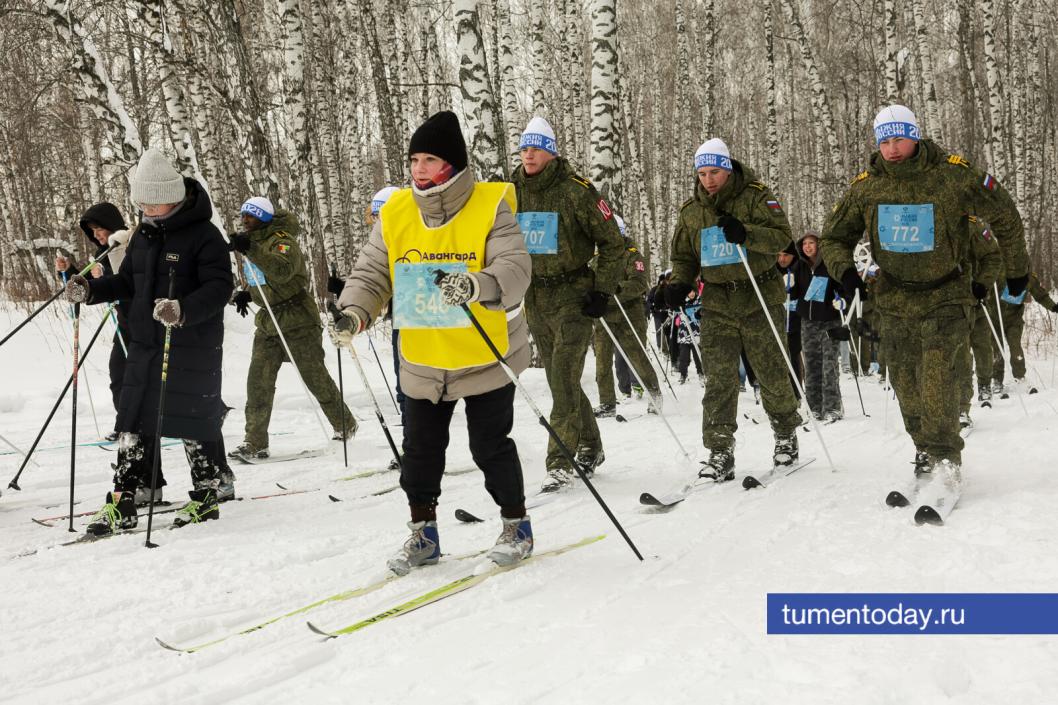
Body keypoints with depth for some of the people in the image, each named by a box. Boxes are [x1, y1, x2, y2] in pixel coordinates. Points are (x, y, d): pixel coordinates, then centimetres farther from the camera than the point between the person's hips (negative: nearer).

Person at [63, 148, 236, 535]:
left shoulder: (204, 235, -12)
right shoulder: (144, 234, 11)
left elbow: (220, 287, -20)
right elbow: (128, 281, 18)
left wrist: (183, 310, -36)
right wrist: (90, 289, 1)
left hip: (193, 347, -7)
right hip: (146, 344, 7)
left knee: (194, 420, 2)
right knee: (134, 421, 5)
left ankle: (208, 494, 19)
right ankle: (122, 504, 9)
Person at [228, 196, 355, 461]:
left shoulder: (282, 240, -14)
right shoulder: (253, 242, 13)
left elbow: (283, 271, -35)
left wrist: (251, 250, -44)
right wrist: (245, 294, 7)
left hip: (298, 321, -7)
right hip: (268, 322, 7)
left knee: (315, 377, 4)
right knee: (258, 380, -4)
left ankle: (345, 425, 24)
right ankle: (255, 442, -3)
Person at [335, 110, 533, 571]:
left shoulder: (490, 207, -12)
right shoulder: (396, 213, 0)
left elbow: (515, 269, -23)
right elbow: (371, 273, 3)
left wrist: (475, 285, -43)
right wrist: (353, 312, -17)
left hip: (484, 358, -4)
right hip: (422, 362, 4)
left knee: (491, 448, 5)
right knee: (420, 451, 10)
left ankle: (516, 525, 26)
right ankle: (423, 532, 27)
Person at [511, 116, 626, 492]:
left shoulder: (575, 190, -9)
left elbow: (613, 244, -5)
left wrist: (602, 291, -12)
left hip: (573, 295, -6)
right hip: (534, 298, 6)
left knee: (563, 377, -13)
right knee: (562, 380, 12)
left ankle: (561, 462, -10)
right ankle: (590, 447, 28)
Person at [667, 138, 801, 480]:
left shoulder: (756, 197, -3)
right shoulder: (691, 210, 10)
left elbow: (782, 238, -14)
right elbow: (684, 256, 19)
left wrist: (746, 233, -31)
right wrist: (679, 283, -1)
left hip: (759, 298, -3)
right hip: (717, 304, 3)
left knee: (772, 374, 7)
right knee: (718, 378, -7)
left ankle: (786, 432, 29)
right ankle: (720, 450, -6)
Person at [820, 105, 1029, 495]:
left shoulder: (953, 175, -11)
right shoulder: (866, 186, -2)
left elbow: (1004, 215, 2)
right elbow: (834, 237, 9)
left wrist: (1016, 269, 9)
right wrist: (844, 270, -11)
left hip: (945, 297, -4)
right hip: (895, 300, 4)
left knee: (936, 378, -17)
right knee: (906, 385, 6)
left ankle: (945, 463, -9)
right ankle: (925, 453, 23)